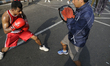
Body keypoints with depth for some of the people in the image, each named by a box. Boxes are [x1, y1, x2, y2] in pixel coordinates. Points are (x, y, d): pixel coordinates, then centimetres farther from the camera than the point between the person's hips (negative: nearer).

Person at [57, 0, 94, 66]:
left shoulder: (87, 15, -39)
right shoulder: (82, 8, -11)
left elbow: (74, 31, -36)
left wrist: (69, 18, -27)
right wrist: (70, 19, -15)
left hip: (76, 42, -8)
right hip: (71, 36, 9)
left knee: (75, 59, 16)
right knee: (63, 43, 33)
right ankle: (65, 51, 67)